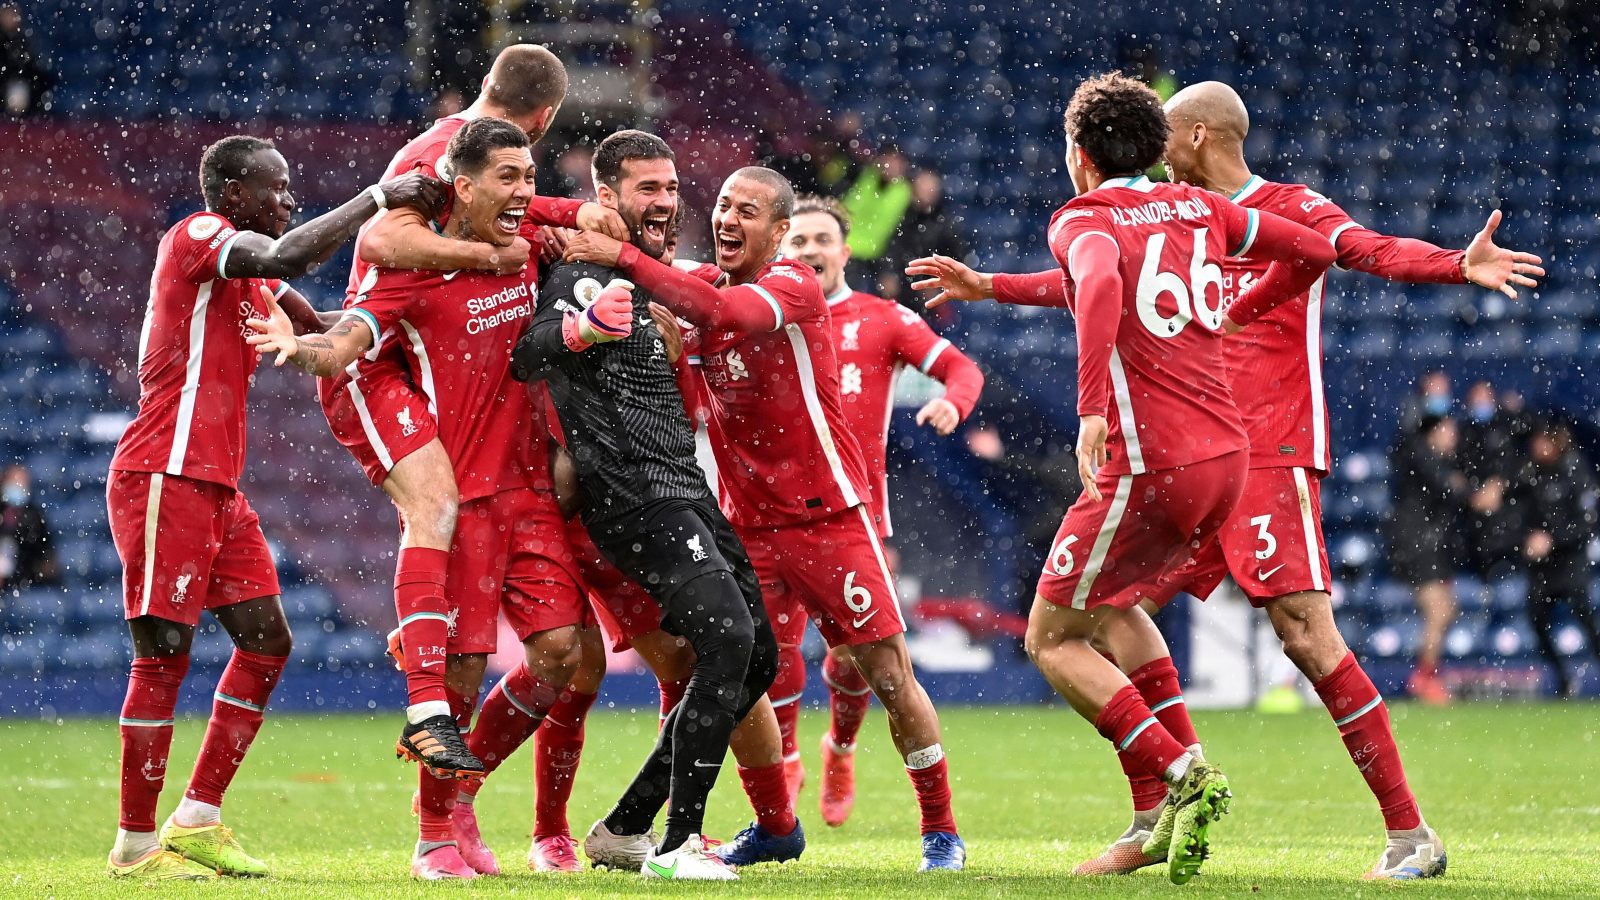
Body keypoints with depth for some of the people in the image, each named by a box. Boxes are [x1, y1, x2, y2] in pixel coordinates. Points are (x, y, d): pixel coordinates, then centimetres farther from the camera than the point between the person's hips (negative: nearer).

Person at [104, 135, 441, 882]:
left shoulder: (249, 277, 20)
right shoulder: (196, 237, -9)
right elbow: (286, 258, -26)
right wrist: (379, 198, -21)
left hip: (217, 487, 10)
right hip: (164, 480, -10)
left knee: (266, 641, 6)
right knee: (163, 653, -8)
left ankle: (197, 822, 11)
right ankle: (136, 845, -3)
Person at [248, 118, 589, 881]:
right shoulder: (410, 269, -8)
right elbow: (345, 346, -19)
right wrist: (300, 347, -41)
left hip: (530, 487, 5)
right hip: (458, 495, -5)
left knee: (559, 649, -3)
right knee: (463, 666, -7)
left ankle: (461, 790, 16)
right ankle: (435, 834, 7)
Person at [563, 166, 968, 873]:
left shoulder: (795, 286, -14)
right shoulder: (703, 286, 7)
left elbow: (721, 314, -32)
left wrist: (622, 258, -36)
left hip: (827, 514, -5)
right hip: (747, 523, 5)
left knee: (889, 674, -4)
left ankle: (941, 830, 8)